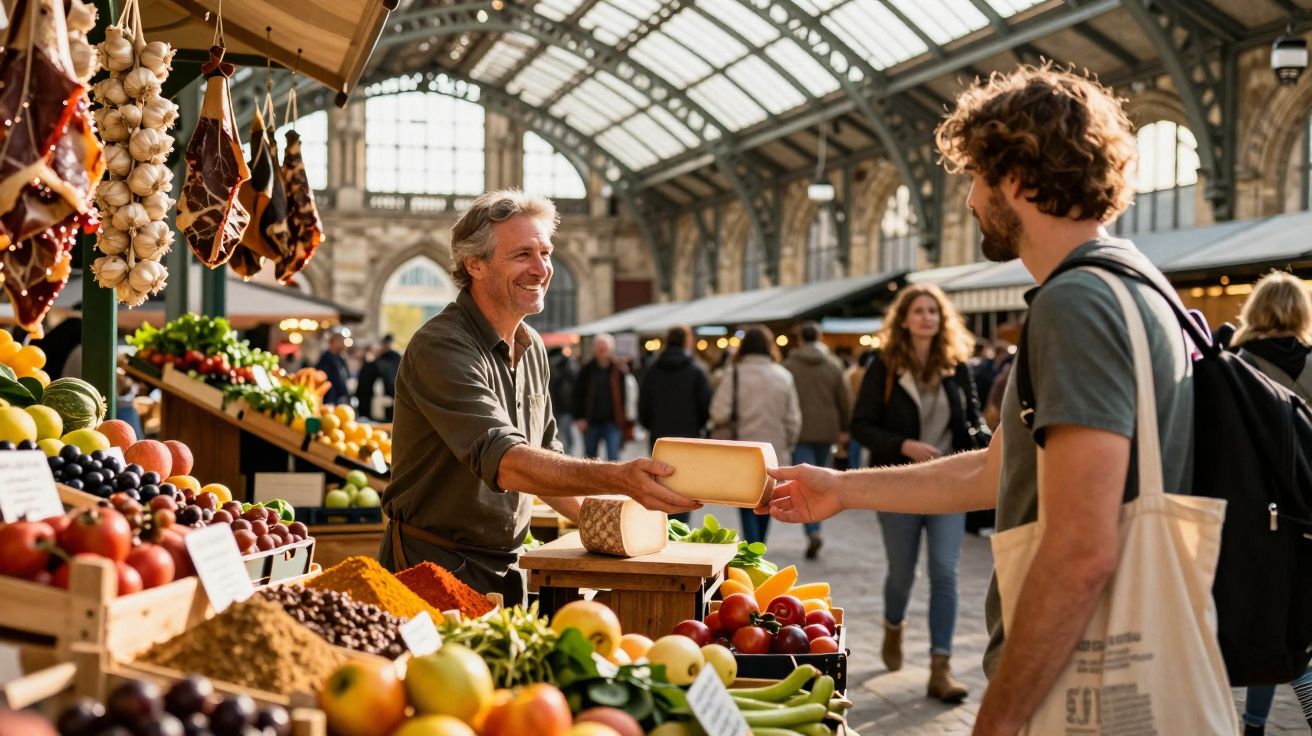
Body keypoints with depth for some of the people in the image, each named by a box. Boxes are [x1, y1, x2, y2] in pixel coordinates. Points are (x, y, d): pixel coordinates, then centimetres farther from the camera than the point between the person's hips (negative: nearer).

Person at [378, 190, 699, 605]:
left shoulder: (532, 348, 9)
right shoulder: (442, 348, -20)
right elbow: (504, 463, -33)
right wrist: (619, 479, -44)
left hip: (506, 568, 8)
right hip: (435, 566, -8)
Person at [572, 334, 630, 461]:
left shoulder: (619, 369, 0)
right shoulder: (586, 369, 3)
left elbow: (624, 395, 0)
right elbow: (578, 394, 3)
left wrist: (623, 420, -5)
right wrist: (579, 418, -5)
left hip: (613, 422, -3)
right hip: (592, 422, 3)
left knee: (613, 458, -10)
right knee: (591, 458, 14)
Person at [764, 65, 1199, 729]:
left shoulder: (1076, 306, -19)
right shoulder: (1124, 287, 14)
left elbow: (1082, 554, -27)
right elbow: (994, 472, 20)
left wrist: (994, 724, -23)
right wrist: (842, 489, 23)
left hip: (1072, 702, -9)